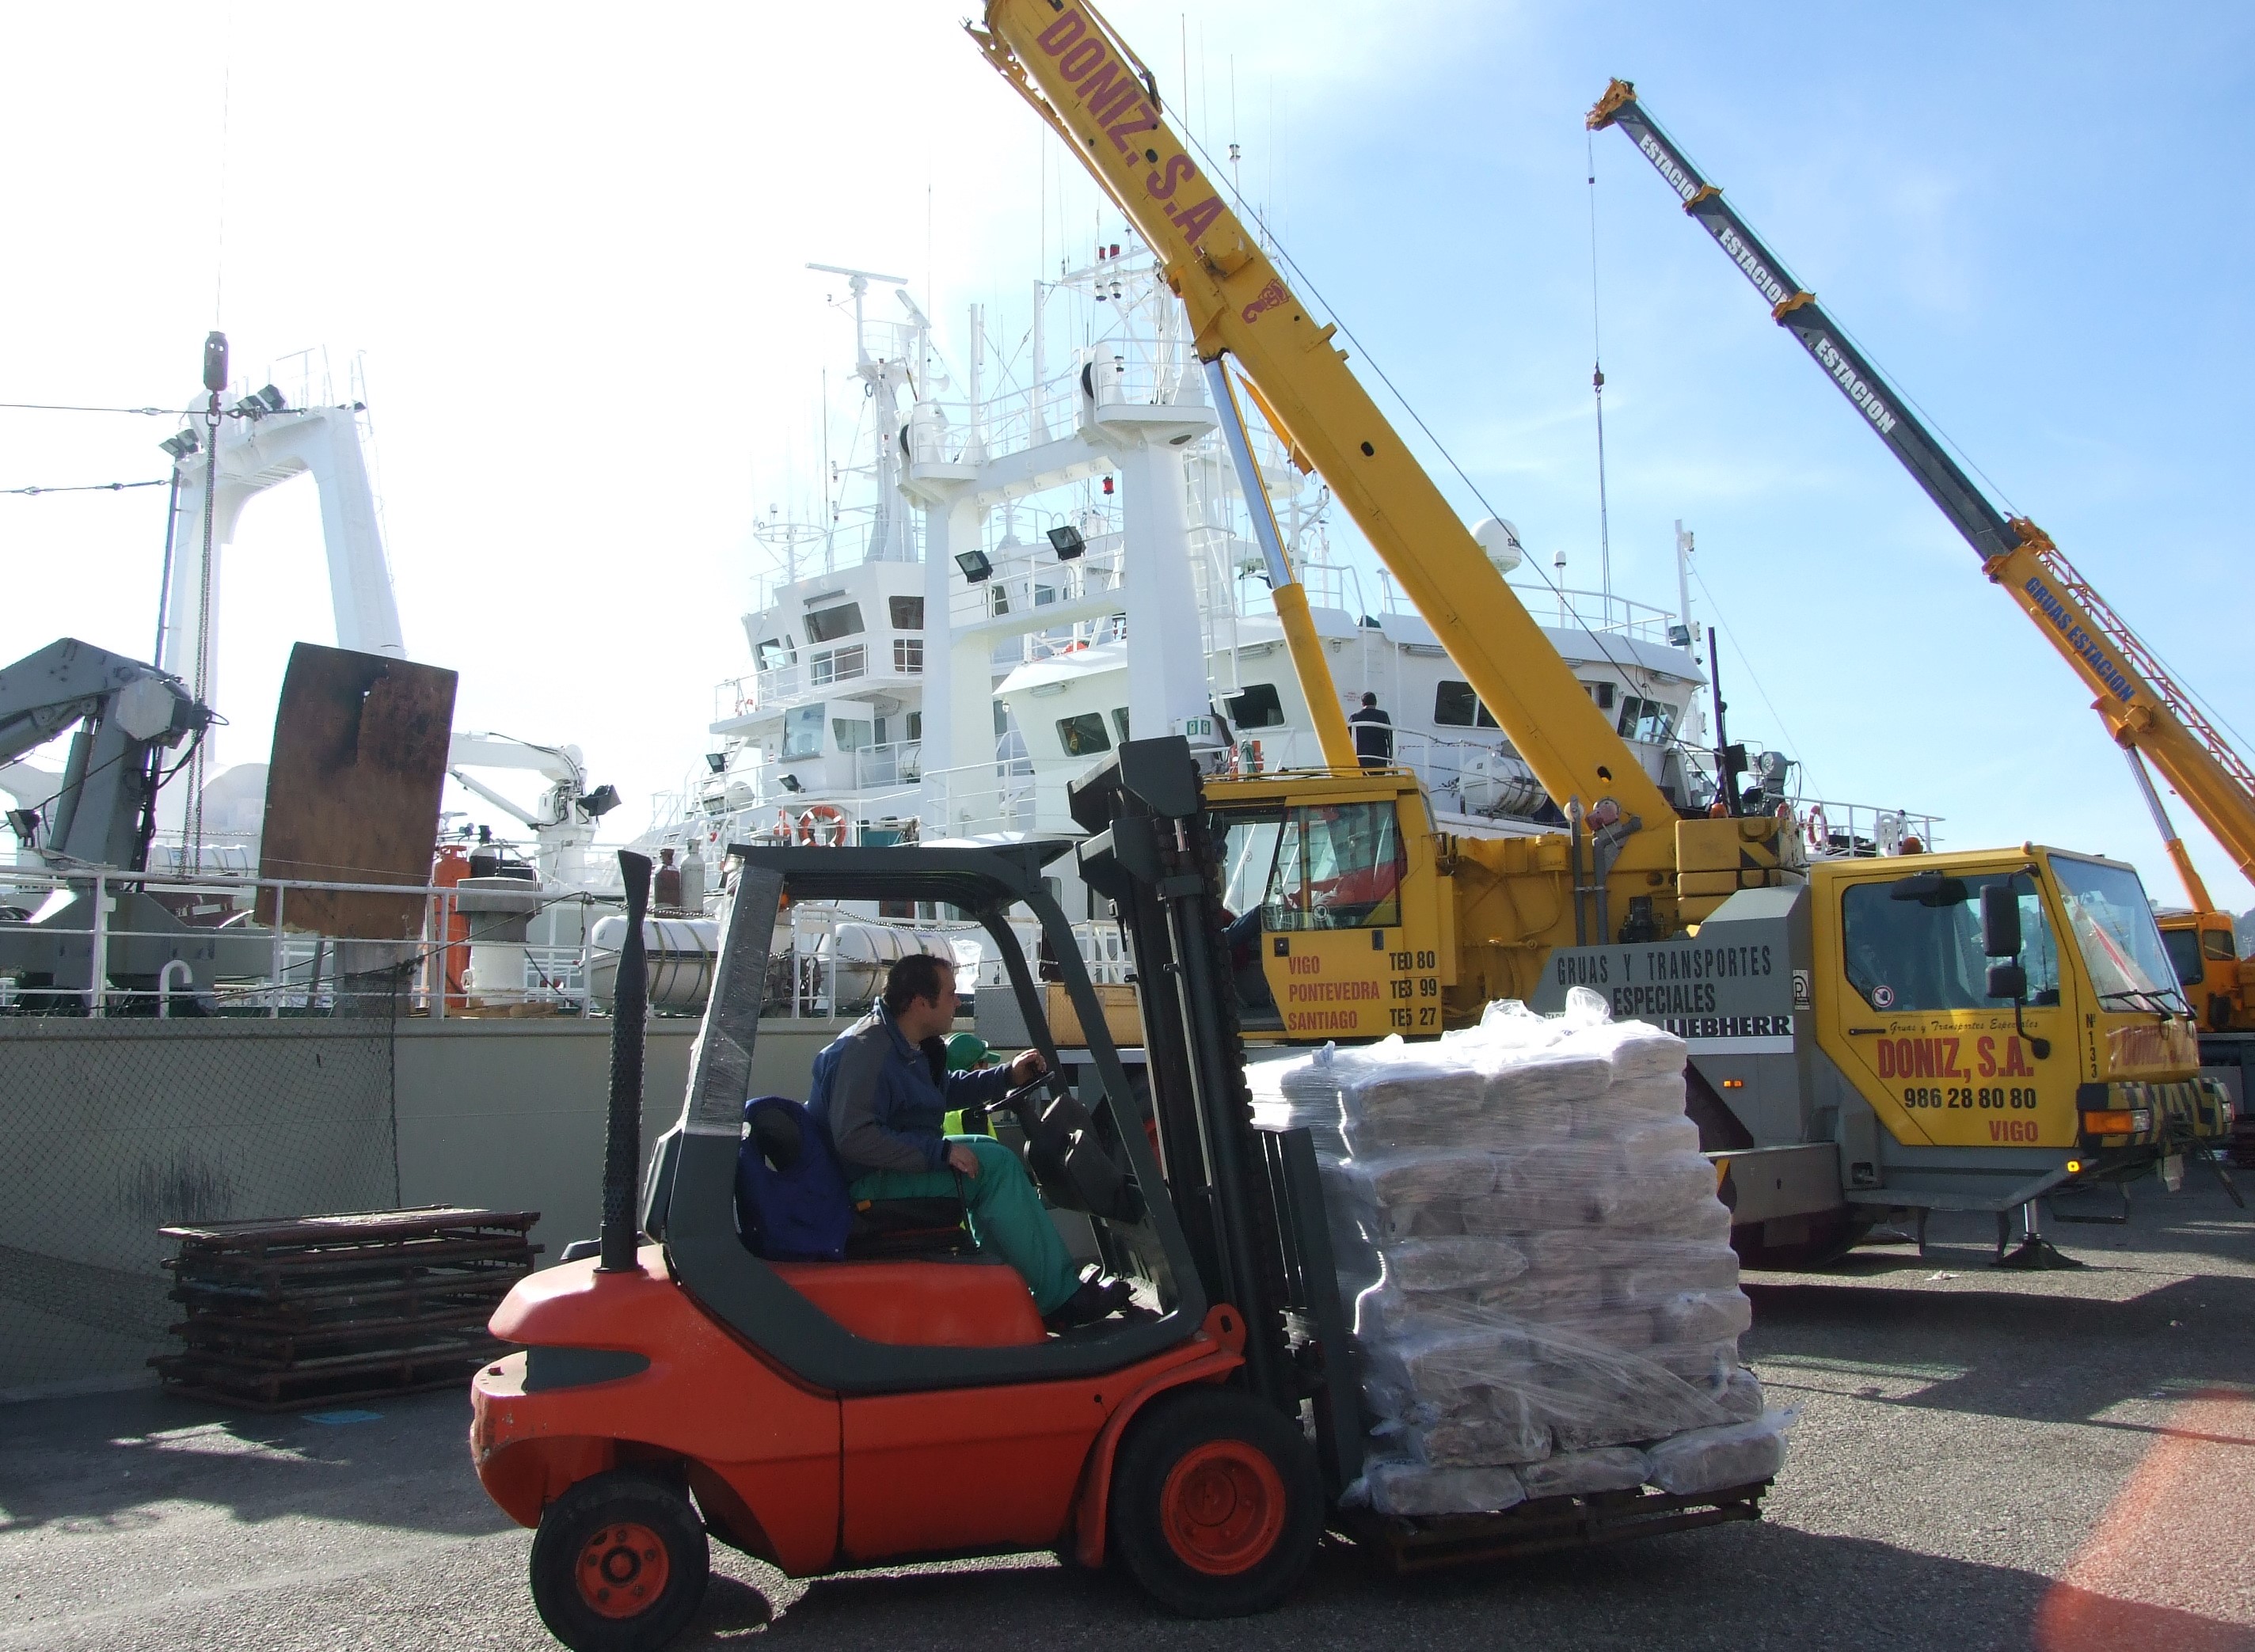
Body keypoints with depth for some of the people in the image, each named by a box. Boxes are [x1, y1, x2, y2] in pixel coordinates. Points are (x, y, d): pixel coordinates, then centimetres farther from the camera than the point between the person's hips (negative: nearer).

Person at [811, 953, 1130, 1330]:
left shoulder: (905, 1044, 10)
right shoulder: (864, 1050, -22)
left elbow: (944, 1090, 28)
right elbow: (854, 1138, -32)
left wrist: (1008, 1077, 16)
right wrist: (940, 1151, -30)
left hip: (899, 1164, 12)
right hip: (866, 1183, -12)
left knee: (986, 1150, 22)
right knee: (994, 1165, -20)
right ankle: (1060, 1301, -18)